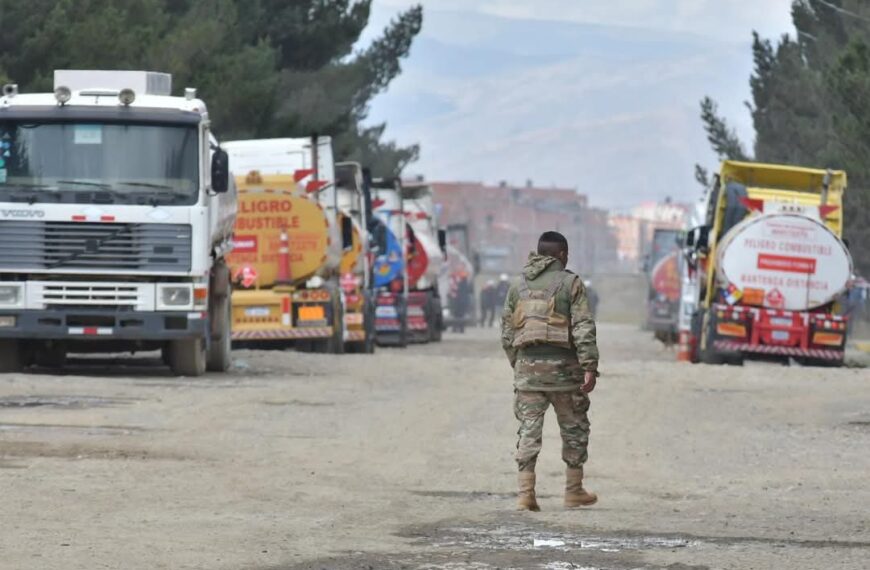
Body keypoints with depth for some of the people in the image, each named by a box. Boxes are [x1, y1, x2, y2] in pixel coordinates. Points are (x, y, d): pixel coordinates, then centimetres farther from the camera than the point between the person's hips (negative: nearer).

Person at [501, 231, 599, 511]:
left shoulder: (518, 286, 13)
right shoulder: (570, 283, -2)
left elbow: (507, 334, 15)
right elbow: (583, 328, -10)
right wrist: (590, 367, -12)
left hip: (526, 365, 4)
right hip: (561, 365, -4)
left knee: (529, 430, 3)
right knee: (574, 429, 11)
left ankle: (526, 493, -7)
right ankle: (573, 491, 16)